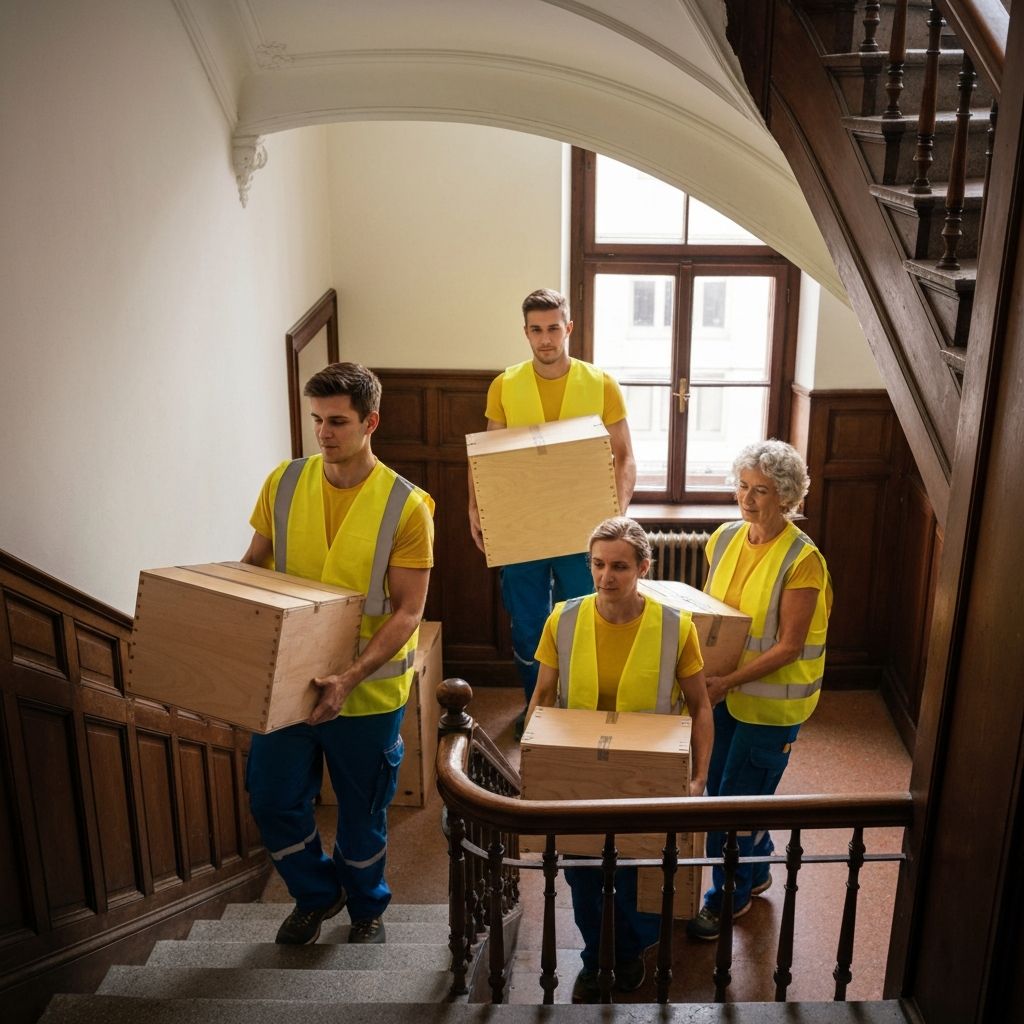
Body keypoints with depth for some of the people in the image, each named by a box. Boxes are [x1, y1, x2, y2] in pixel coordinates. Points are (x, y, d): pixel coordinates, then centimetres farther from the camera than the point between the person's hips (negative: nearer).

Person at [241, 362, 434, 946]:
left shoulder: (406, 505, -16)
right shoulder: (284, 483, -4)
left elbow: (408, 611, -17)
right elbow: (254, 564, 9)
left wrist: (351, 678, -28)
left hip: (370, 689, -3)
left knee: (363, 810, 14)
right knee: (273, 798, 11)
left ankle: (367, 908, 42)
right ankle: (316, 893, 39)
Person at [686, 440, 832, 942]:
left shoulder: (802, 560, -21)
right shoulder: (725, 538, -2)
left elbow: (789, 646, -20)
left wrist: (728, 682, -24)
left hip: (772, 701, -6)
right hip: (724, 690, 6)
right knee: (720, 786, 18)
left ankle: (728, 897, 28)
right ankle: (757, 870, 43)